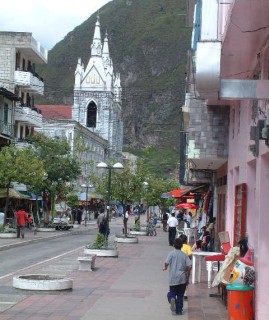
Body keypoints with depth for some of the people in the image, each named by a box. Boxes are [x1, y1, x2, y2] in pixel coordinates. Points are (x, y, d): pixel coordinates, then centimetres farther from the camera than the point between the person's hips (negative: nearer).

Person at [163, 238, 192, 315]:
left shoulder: (171, 253, -4)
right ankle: (179, 310, 11)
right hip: (182, 278, 1)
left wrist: (164, 267, 6)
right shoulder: (184, 255, 1)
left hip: (173, 278, -1)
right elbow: (189, 266, -7)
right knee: (180, 295, 12)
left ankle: (172, 299, -21)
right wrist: (187, 275, 9)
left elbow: (166, 263, -17)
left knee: (172, 293, 11)